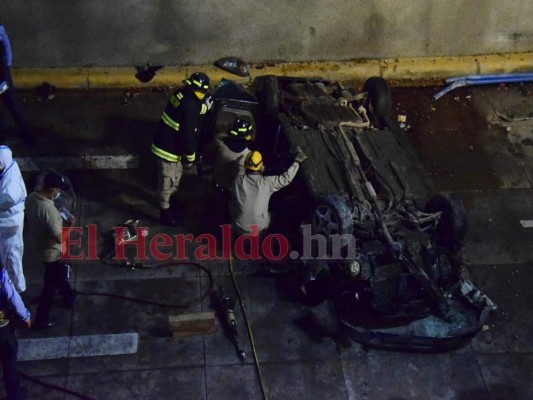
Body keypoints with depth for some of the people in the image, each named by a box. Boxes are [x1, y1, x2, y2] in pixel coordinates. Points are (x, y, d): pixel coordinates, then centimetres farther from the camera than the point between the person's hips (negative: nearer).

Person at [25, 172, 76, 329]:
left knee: (59, 275, 31)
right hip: (52, 252, -9)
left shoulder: (31, 197, -11)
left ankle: (69, 297, 55)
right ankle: (41, 319, 25)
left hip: (40, 246, 9)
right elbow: (60, 238, -31)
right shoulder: (48, 209, -37)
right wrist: (69, 224, -13)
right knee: (51, 284, 12)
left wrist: (58, 219, 8)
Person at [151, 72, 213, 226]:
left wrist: (205, 107, 12)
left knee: (176, 174, 29)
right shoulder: (189, 106, -29)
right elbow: (188, 134, -25)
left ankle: (172, 200, 51)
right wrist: (190, 157, -15)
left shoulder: (183, 94, -1)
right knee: (167, 181, 7)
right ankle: (165, 213, 23)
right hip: (168, 149, -10)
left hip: (169, 143, 10)